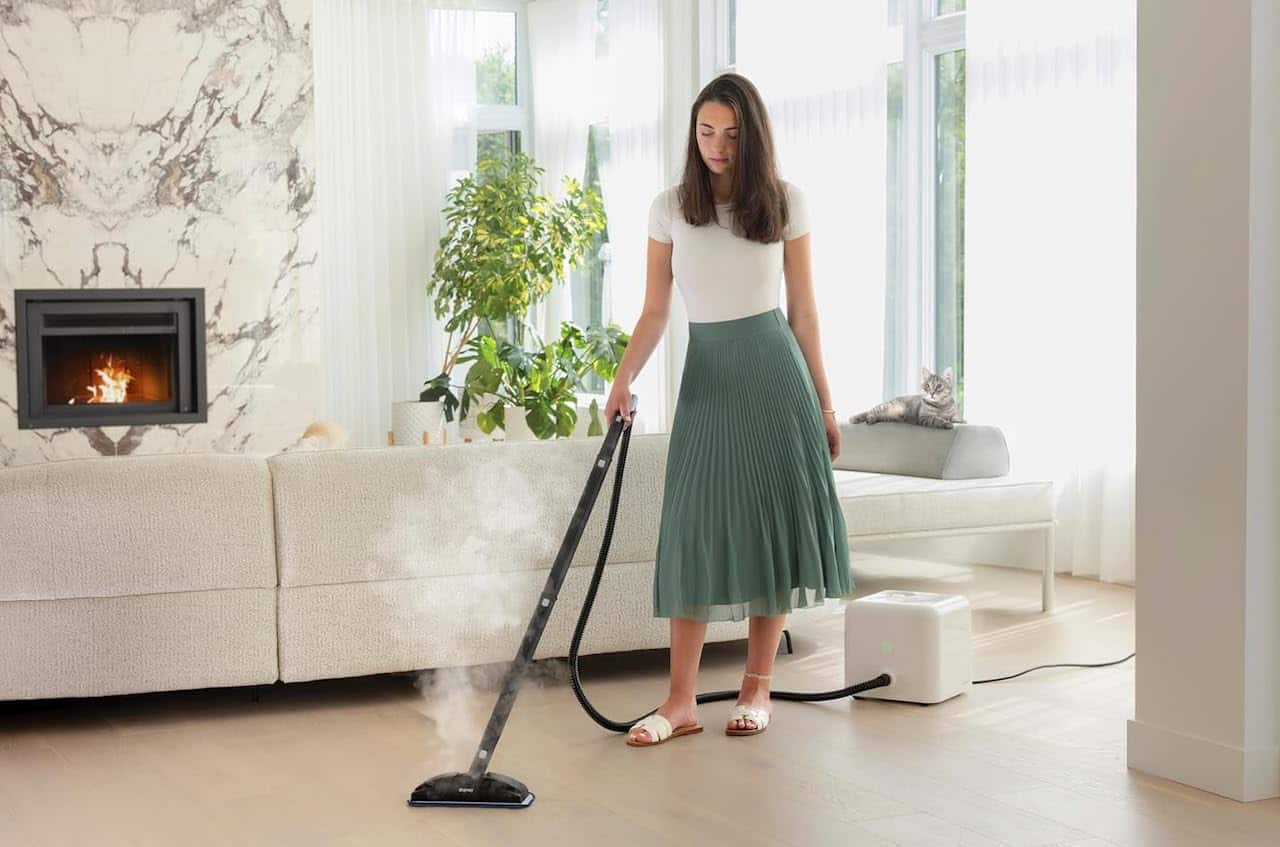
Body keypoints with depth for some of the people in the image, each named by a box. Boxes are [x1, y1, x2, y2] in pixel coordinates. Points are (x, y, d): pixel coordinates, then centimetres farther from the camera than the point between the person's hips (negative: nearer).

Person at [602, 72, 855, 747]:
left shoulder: (784, 203, 1)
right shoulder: (670, 208, 3)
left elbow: (803, 311, 4)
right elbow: (654, 312, 1)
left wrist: (824, 404, 5)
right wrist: (623, 379, -16)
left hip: (773, 369, -1)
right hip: (706, 371, 1)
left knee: (774, 521, 0)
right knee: (694, 528, -4)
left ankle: (756, 689, 12)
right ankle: (681, 701, 0)